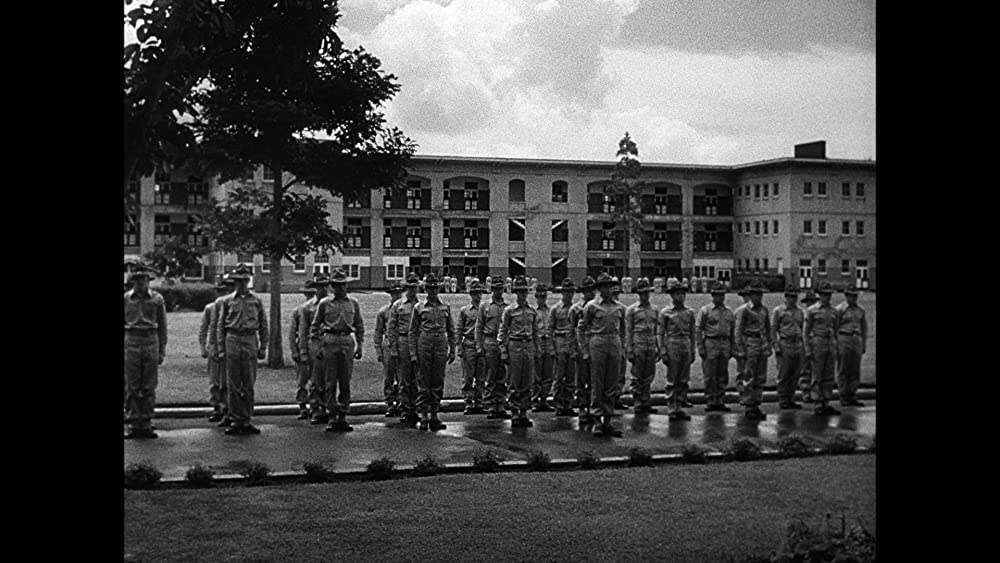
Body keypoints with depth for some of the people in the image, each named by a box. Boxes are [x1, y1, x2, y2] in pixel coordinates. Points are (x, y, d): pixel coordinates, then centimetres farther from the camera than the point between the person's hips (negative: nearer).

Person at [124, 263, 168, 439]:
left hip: (151, 343, 0)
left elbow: (162, 327, 7)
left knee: (149, 387, 3)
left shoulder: (157, 299, 4)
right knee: (131, 387, 1)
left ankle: (146, 424, 8)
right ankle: (133, 424, 7)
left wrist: (162, 350, 3)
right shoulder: (126, 299, 4)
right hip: (131, 343, 0)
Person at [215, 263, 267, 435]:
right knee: (234, 385, 1)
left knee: (249, 385, 3)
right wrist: (221, 349, 0)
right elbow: (220, 326, 7)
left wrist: (263, 347, 5)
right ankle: (236, 421, 7)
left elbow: (263, 325, 11)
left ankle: (246, 421, 9)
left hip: (250, 342, 1)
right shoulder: (227, 301, 7)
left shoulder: (256, 300, 8)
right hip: (232, 341, -1)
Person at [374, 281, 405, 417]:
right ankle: (390, 406, 7)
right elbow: (378, 332, 9)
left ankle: (399, 405, 5)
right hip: (388, 346, 0)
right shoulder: (383, 311, 9)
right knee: (388, 378, 1)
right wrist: (378, 351, 1)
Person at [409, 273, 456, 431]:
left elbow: (451, 330, 14)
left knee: (438, 383, 4)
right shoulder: (419, 307, 4)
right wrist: (413, 352, -2)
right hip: (424, 345, -2)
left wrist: (452, 350, 9)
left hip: (441, 346, 2)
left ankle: (434, 416, 11)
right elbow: (413, 331, 4)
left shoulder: (445, 307, 10)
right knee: (423, 382, 0)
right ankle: (423, 416, 5)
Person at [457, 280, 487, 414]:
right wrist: (459, 348, -4)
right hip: (469, 345, -3)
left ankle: (478, 404, 10)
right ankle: (468, 404, 2)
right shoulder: (464, 310, 5)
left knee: (481, 378, 4)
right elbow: (459, 331, 4)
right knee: (468, 378, -2)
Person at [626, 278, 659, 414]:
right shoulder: (631, 309, 0)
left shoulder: (654, 310, 13)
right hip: (638, 345, -4)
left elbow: (656, 330, 17)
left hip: (651, 346, 4)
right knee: (637, 377, -1)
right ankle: (637, 405, 4)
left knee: (649, 376, 6)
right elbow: (628, 331, -2)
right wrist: (629, 350, -8)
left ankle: (646, 403, 14)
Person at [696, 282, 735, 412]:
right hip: (710, 344, -5)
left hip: (725, 344, 5)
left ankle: (720, 402, 14)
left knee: (723, 376, 7)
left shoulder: (728, 312, 13)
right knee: (710, 377, -2)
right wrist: (700, 348, -10)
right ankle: (710, 403, 4)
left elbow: (732, 331, 17)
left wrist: (732, 348, 11)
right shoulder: (705, 311, -2)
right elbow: (697, 330, -4)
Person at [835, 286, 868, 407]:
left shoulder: (860, 310, 12)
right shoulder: (839, 309, -3)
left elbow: (864, 328, 17)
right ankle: (844, 398, 3)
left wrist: (864, 345, 13)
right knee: (843, 371, 0)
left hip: (857, 341, 5)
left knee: (855, 371, 5)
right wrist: (835, 345, -9)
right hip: (843, 340, -5)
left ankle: (852, 397, 10)